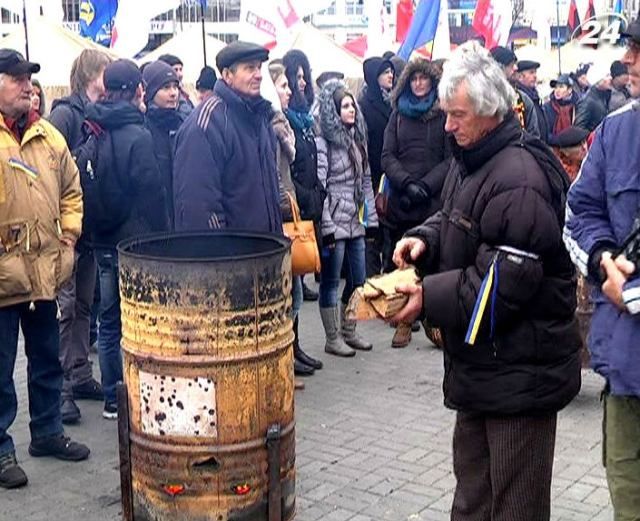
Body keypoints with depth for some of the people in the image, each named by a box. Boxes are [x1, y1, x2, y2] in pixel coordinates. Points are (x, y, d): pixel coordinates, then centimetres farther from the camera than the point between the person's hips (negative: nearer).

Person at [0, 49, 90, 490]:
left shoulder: (47, 134, 9)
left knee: (48, 359, 18)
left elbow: (71, 189, 19)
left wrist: (68, 238, 9)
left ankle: (48, 432, 34)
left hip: (46, 269, 6)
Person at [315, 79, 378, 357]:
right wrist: (326, 227, -17)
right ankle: (332, 339, 12)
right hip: (335, 223, -8)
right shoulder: (322, 143, -11)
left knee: (358, 280, 13)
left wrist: (371, 218, 12)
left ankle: (348, 331, 27)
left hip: (356, 222, 8)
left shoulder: (357, 139, 13)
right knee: (331, 282, 2)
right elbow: (318, 187, -15)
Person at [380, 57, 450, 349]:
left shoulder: (444, 114, 3)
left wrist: (425, 185, -13)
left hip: (435, 201, -3)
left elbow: (451, 159, -1)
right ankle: (403, 321, 13)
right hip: (400, 201, 3)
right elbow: (388, 157, 6)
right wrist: (407, 183, -10)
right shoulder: (398, 114, 13)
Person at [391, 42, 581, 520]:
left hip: (520, 369, -10)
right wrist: (425, 238, 2)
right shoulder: (471, 158, 9)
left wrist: (429, 298, -24)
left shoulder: (519, 178, -24)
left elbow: (508, 281, -26)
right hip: (483, 358, 10)